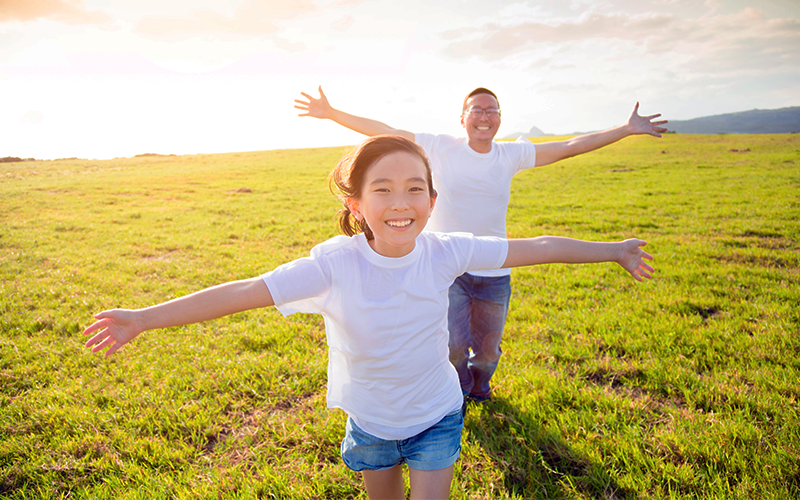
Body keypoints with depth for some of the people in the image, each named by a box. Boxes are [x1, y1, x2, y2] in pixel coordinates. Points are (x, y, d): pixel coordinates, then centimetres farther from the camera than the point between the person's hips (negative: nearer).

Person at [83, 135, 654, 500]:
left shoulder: (445, 251, -22)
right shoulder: (336, 263, -28)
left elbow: (534, 248, -13)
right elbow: (246, 292, -28)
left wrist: (613, 250, -2)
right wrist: (144, 318, -30)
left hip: (437, 416, 0)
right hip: (370, 421, 0)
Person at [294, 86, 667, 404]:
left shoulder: (512, 154, 1)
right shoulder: (441, 149, -7)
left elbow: (570, 147, 5)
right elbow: (383, 132, -8)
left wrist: (628, 129, 5)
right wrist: (331, 113, -11)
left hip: (494, 273, 3)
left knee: (487, 350, 15)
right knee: (452, 344, -6)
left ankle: (478, 388, 51)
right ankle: (457, 390, 32)